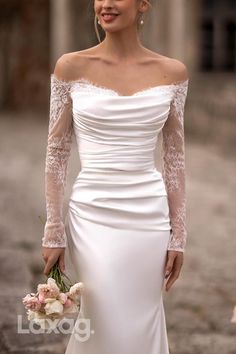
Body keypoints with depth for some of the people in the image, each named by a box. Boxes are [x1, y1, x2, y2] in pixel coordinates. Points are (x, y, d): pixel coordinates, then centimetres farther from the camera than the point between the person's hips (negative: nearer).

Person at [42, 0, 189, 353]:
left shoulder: (172, 72, 2)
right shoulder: (71, 67, -3)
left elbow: (175, 158, 5)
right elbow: (57, 153, 0)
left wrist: (178, 234, 3)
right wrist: (53, 231, -4)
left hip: (149, 219, 2)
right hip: (92, 218, -1)